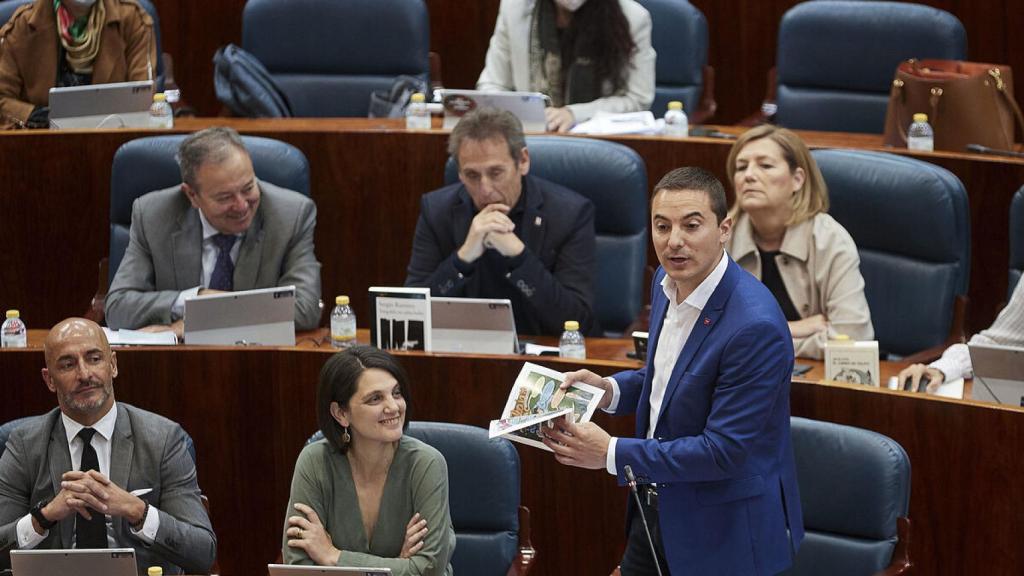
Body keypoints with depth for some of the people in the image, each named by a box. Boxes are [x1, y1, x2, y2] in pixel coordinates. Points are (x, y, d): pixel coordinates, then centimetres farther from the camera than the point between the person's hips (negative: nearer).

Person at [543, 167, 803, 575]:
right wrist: (610, 390, -3)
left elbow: (724, 450, -26)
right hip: (657, 509, 8)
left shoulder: (756, 327, -28)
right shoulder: (668, 281, 0)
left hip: (725, 533, -8)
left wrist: (611, 453, -23)